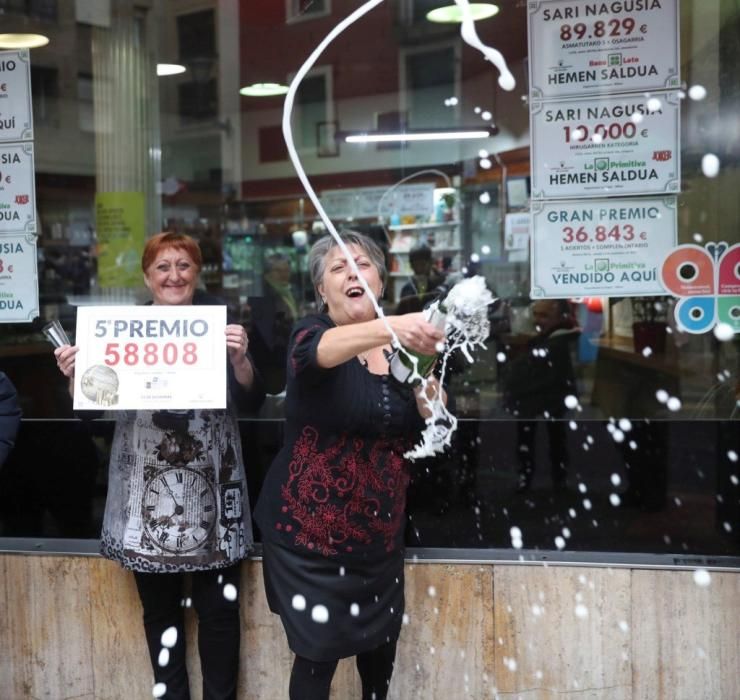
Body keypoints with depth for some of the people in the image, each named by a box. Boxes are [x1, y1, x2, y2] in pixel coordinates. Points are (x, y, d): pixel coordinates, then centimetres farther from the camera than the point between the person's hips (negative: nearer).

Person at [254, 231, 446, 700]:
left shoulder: (403, 349, 4)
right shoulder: (313, 332, -11)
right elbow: (320, 350, -38)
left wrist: (428, 409, -10)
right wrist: (388, 328, -56)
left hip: (379, 528, 5)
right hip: (311, 528, -5)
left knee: (381, 642, 17)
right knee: (319, 653, -1)